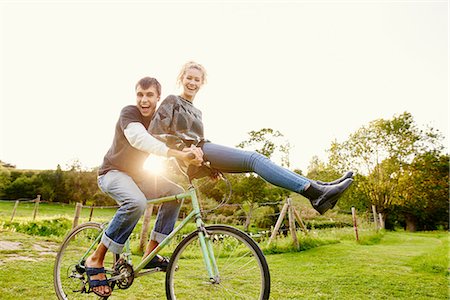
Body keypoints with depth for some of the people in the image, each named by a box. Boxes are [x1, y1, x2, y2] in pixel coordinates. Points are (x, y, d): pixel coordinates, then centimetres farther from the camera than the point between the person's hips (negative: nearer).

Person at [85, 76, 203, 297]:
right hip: (113, 173, -6)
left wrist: (197, 161, -27)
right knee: (137, 202, -35)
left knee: (174, 191, -12)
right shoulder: (129, 113, -19)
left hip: (137, 176, 7)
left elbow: (180, 146, -7)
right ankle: (96, 260, -18)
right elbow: (138, 138, -41)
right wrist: (178, 154, -53)